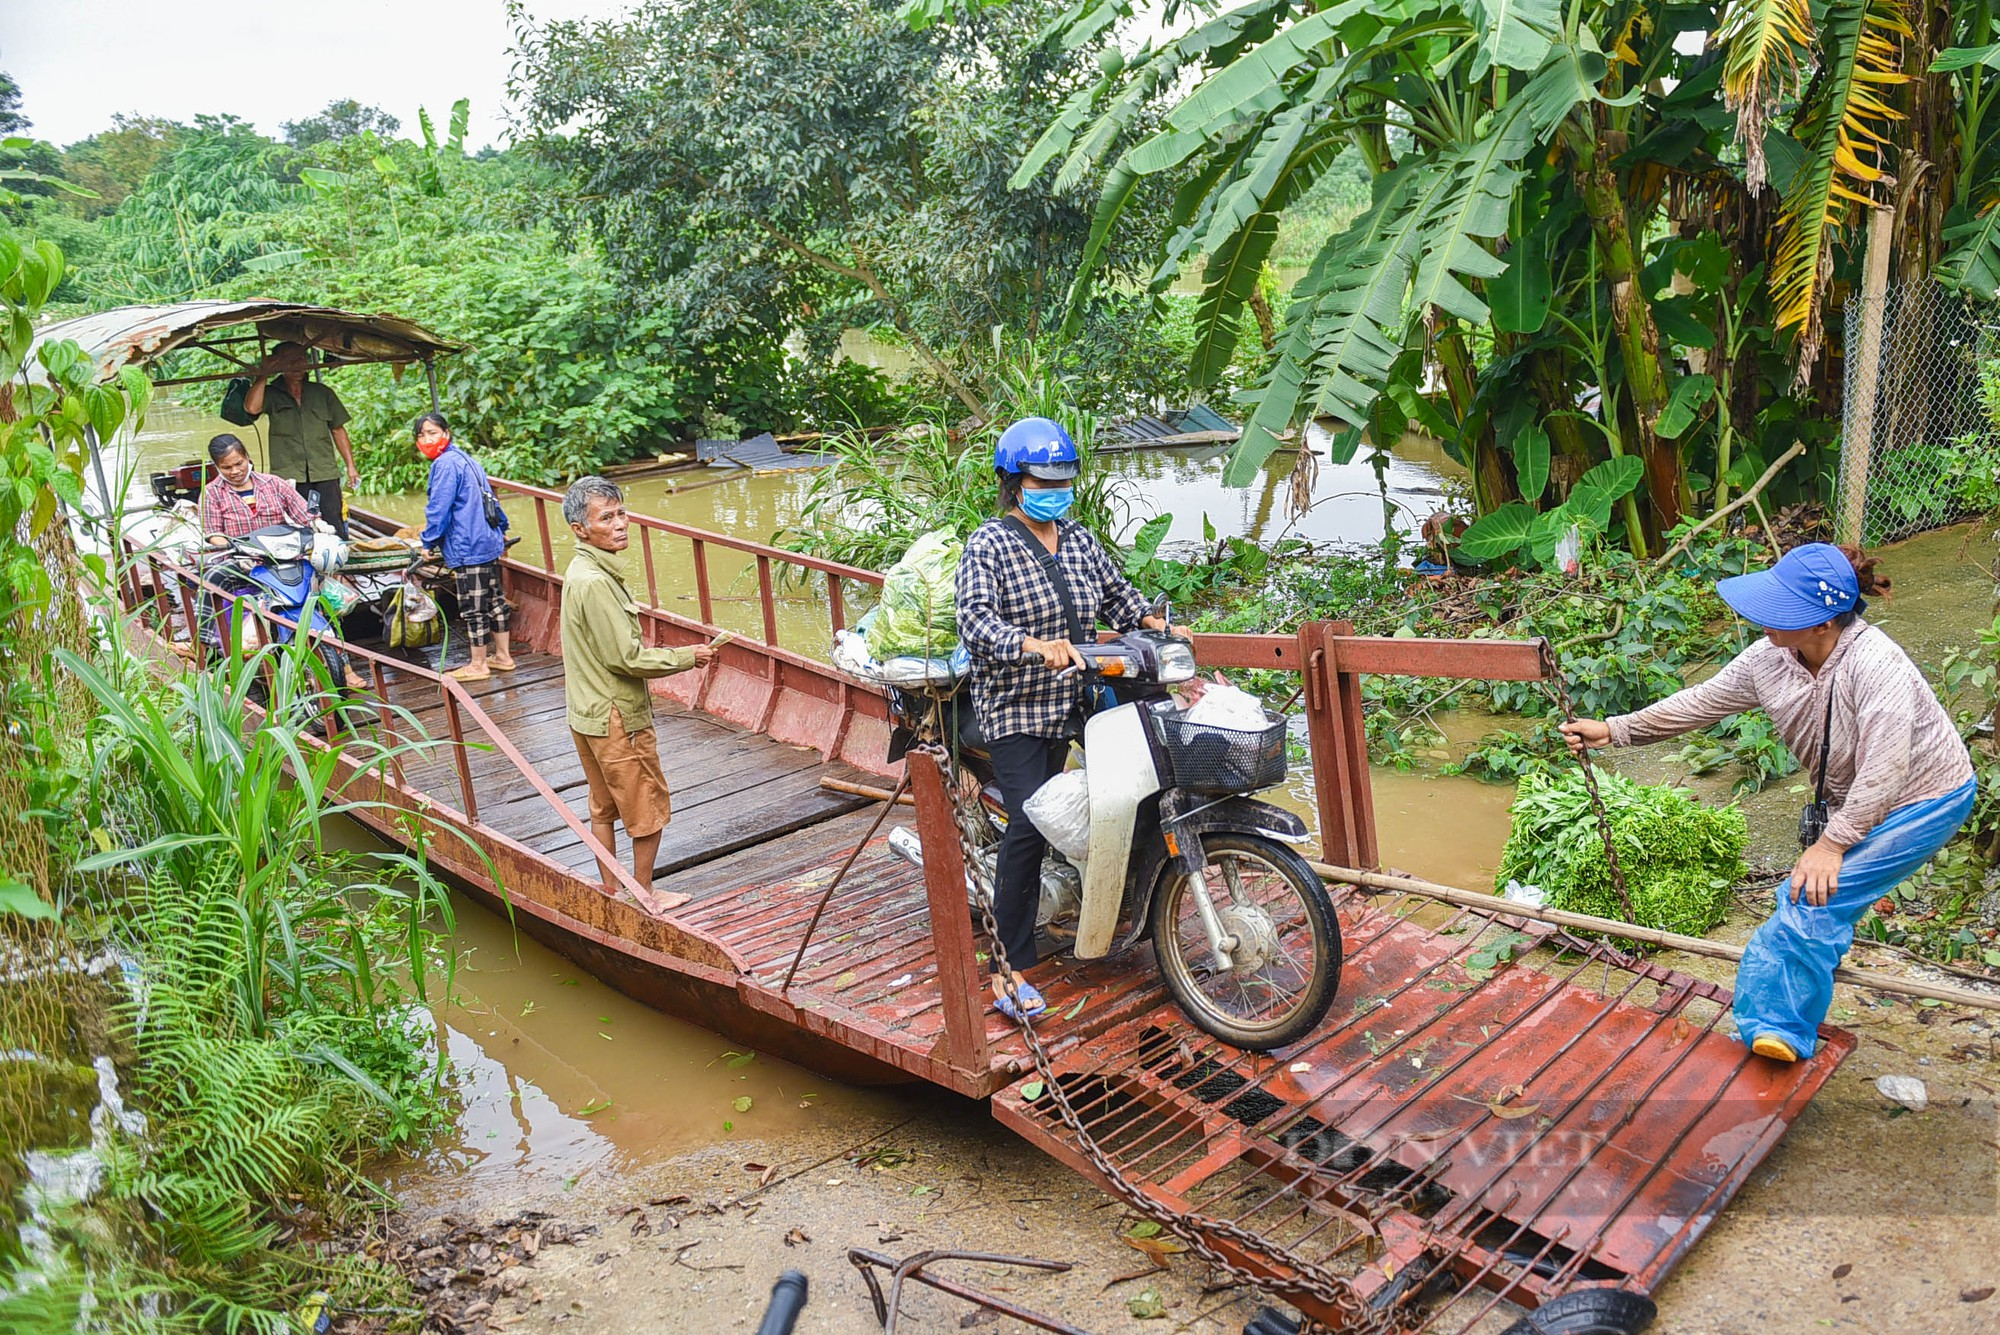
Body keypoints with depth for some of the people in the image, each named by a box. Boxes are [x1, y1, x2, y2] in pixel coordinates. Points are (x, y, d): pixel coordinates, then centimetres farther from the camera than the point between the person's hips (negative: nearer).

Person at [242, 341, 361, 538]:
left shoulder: (322, 393, 15)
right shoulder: (271, 394, 8)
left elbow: (338, 429, 17)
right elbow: (252, 407, -14)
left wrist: (350, 466, 11)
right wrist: (263, 374, -4)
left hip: (325, 475, 2)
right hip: (287, 476, -1)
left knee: (336, 532, -3)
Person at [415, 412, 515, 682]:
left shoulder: (445, 463, -14)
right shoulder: (466, 459, 15)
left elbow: (438, 508, -16)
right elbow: (488, 497, 24)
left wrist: (429, 542, -6)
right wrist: (501, 529, 33)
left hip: (467, 548, -10)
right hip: (490, 542, 10)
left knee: (473, 608, -1)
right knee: (495, 600, 16)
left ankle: (478, 666, 8)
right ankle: (503, 656, 25)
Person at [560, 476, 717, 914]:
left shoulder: (583, 571, 8)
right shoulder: (595, 582, -24)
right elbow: (626, 657, -23)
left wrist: (653, 652, 14)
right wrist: (686, 657, -14)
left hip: (588, 714, 10)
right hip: (617, 718, -10)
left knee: (603, 807, 17)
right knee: (649, 807, 5)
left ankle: (611, 891, 28)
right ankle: (645, 895, 16)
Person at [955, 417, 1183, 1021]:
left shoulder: (1080, 540, 12)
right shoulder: (988, 545, -9)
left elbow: (1115, 593, 20)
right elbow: (974, 618, -23)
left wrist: (1154, 622, 0)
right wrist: (1035, 646, -39)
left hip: (1071, 702, 7)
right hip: (1015, 706, -7)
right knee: (1029, 827, -16)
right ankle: (1007, 969, -12)